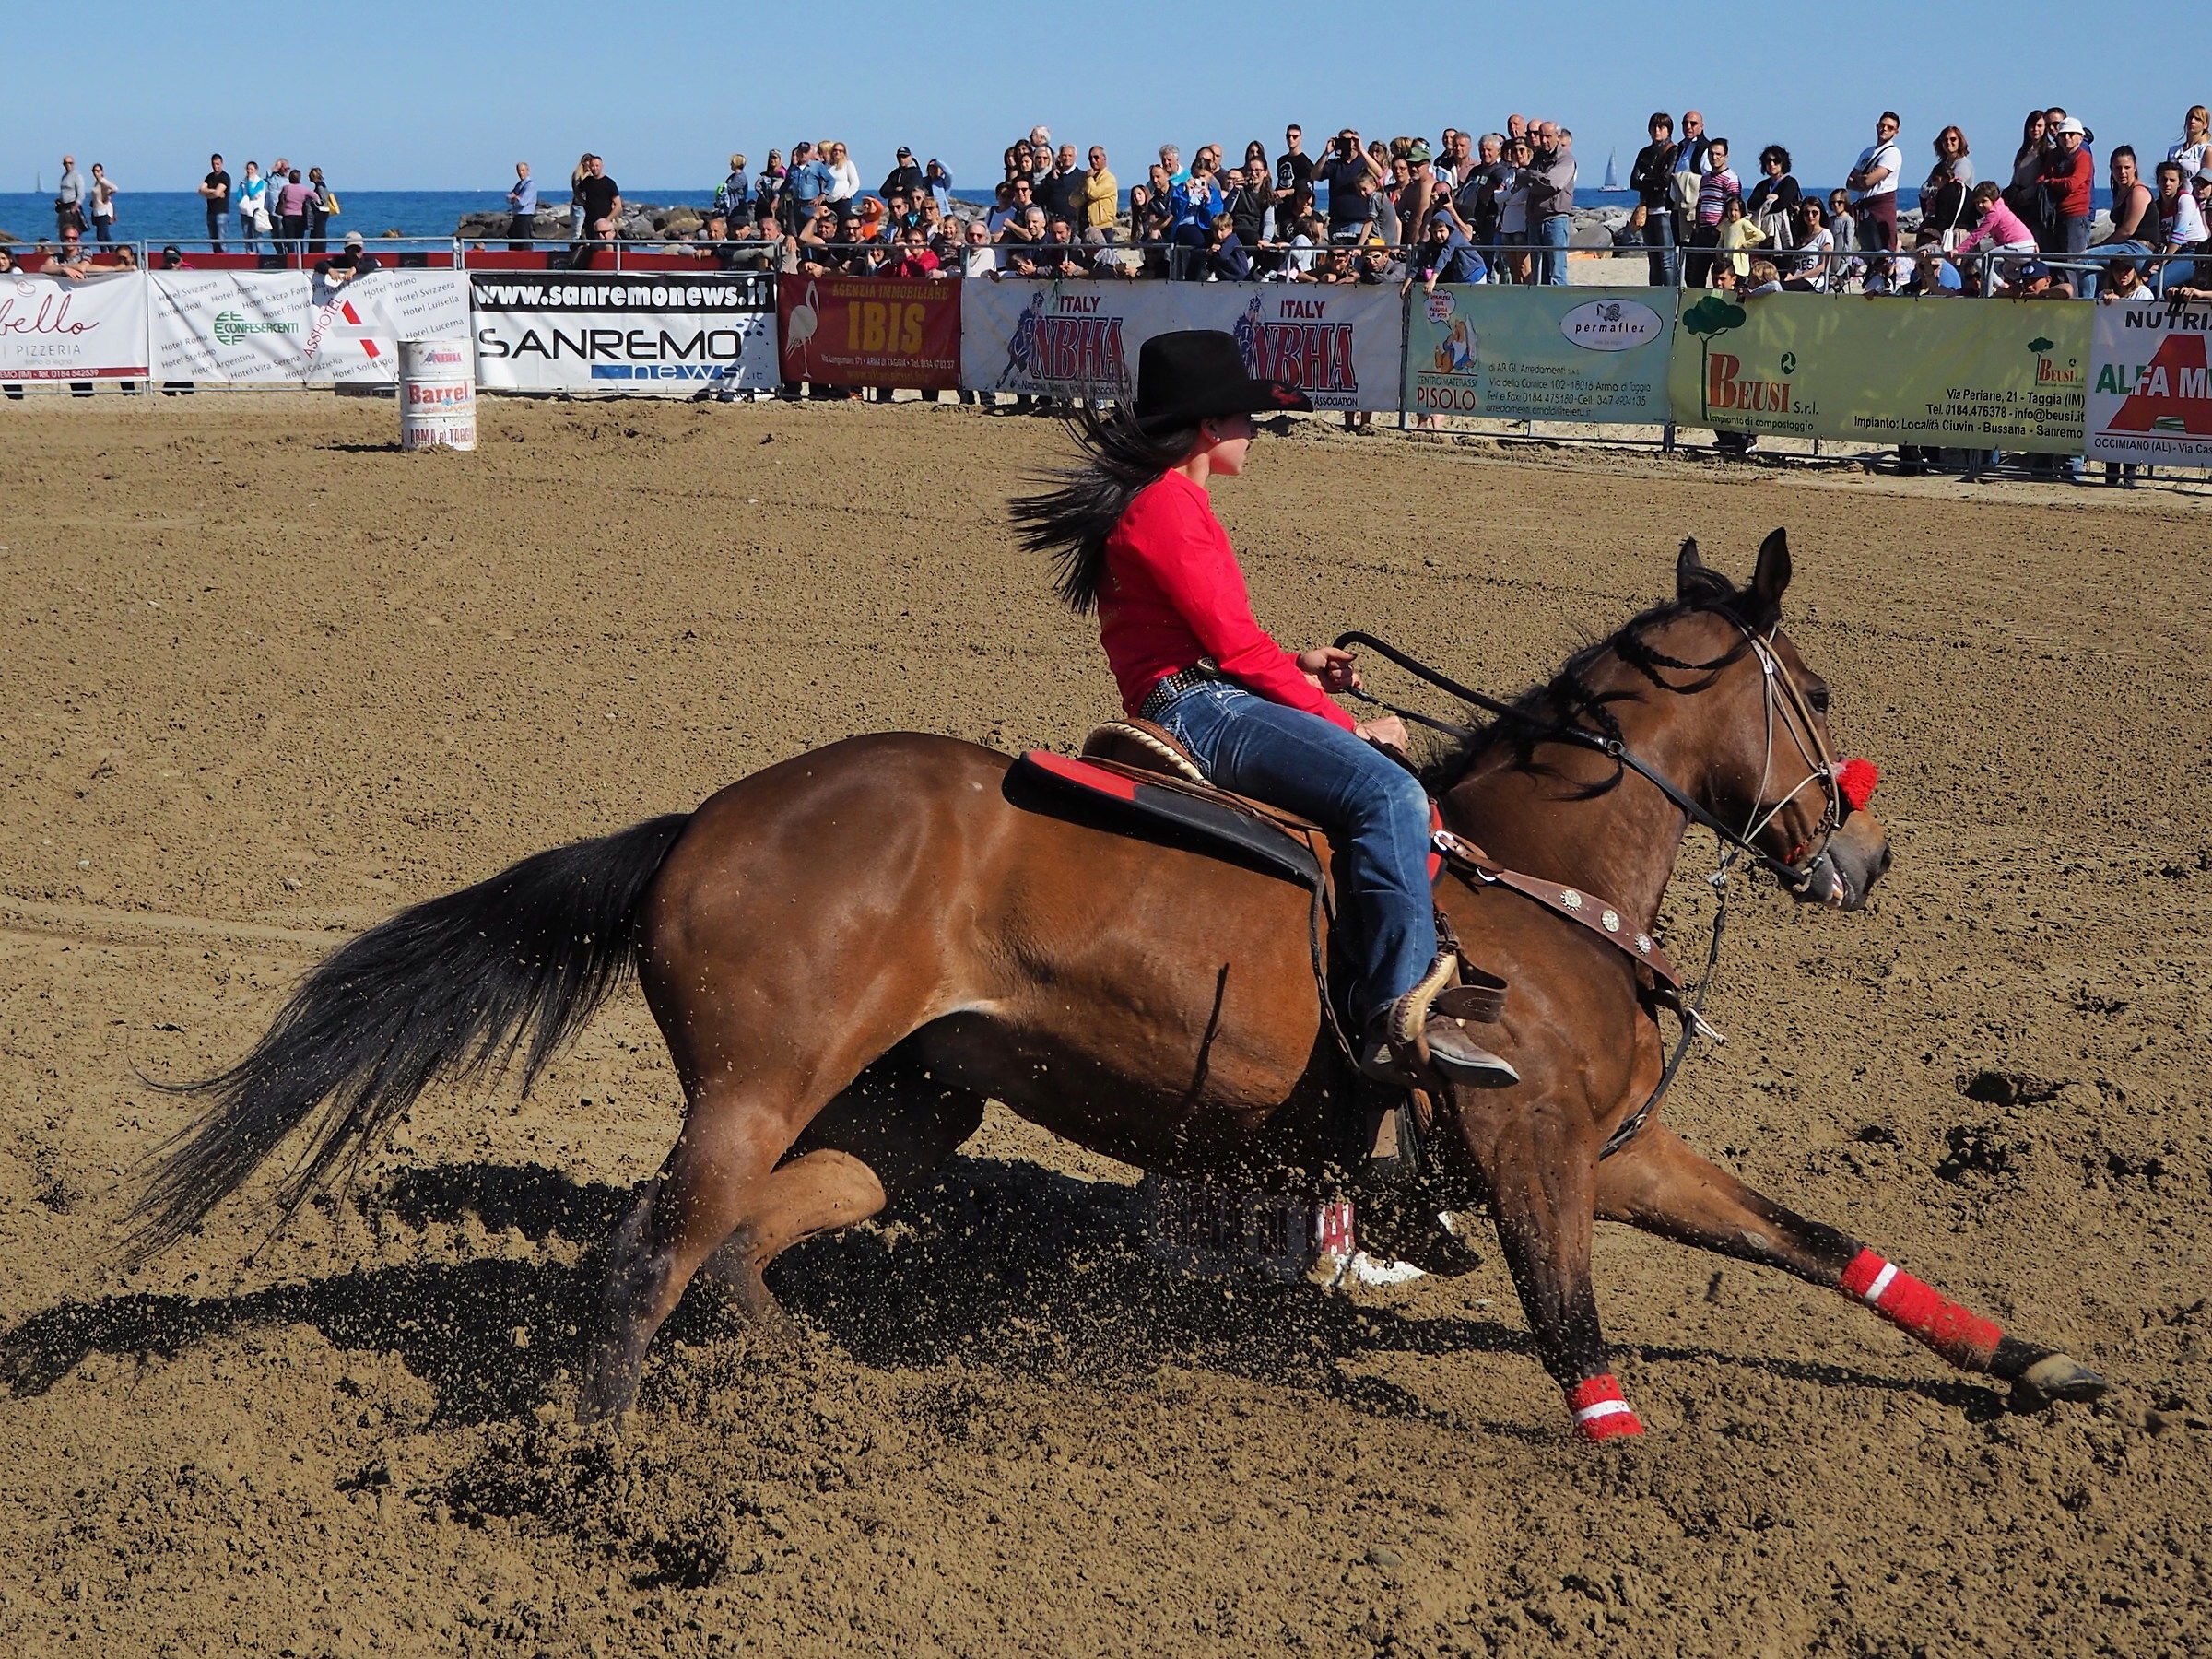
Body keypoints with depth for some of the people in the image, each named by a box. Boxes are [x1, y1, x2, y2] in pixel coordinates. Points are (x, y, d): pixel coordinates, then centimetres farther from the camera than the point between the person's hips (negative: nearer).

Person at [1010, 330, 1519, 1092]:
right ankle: (1399, 1015, -36)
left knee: (1404, 799, 10)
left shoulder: (1171, 502, 25)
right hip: (1202, 709, -12)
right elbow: (1235, 644, -13)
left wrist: (1297, 666, 11)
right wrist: (1343, 723, -8)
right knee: (1388, 794, -28)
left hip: (1203, 706, 12)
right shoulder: (1168, 503, -9)